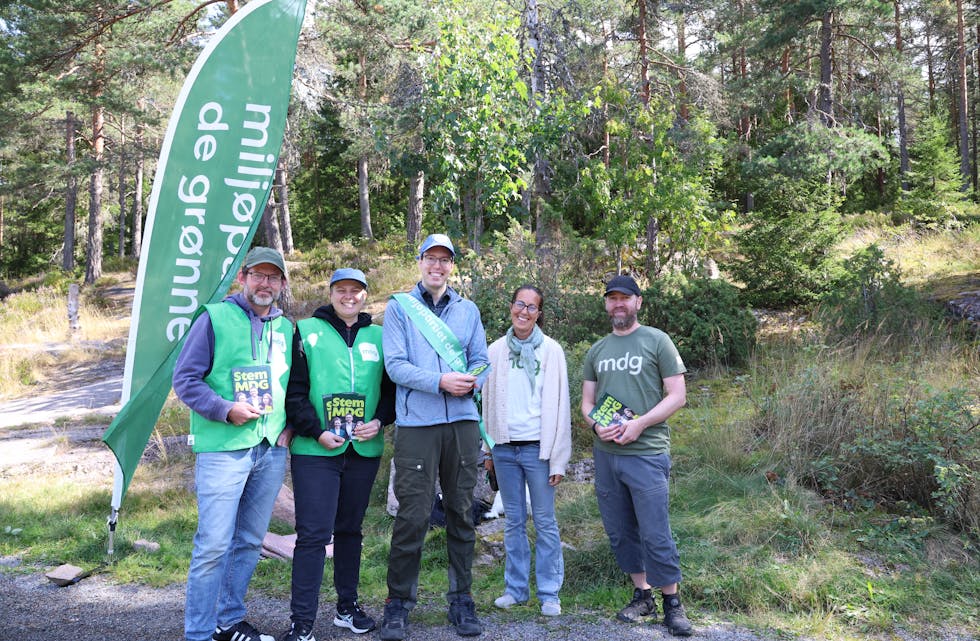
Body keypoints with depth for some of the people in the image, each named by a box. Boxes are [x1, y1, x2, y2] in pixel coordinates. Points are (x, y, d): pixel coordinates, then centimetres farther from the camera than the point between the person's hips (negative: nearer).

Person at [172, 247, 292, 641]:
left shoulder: (285, 327, 12)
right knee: (213, 546, -4)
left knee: (249, 542, 14)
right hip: (223, 448, -5)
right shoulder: (215, 318, -3)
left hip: (271, 450, 6)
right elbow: (184, 378, -5)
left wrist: (289, 425, 6)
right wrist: (226, 410, -16)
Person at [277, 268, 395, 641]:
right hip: (315, 451, -3)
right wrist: (316, 431, -12)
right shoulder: (307, 331, 2)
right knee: (313, 534, -5)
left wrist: (379, 421, -5)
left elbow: (391, 388, 12)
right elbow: (293, 390, -4)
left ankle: (348, 606, 29)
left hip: (364, 450, 4)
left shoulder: (378, 337, 10)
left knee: (351, 529, 15)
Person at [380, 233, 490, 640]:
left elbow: (480, 359, 11)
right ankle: (399, 603, 13)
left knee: (461, 513, 10)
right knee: (413, 516, -3)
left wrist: (473, 380, -12)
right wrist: (440, 381, -17)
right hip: (416, 424, -3)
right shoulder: (399, 306, 5)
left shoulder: (468, 310, 15)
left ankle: (461, 599, 22)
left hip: (463, 422, 3)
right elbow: (395, 365, -5)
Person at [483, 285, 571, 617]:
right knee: (513, 521, 12)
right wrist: (487, 449, 9)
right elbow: (488, 401, 11)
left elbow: (559, 406, -4)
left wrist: (558, 459, -8)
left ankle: (549, 593, 14)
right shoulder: (496, 350, 6)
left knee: (545, 521, 3)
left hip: (537, 447, -3)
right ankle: (515, 587, 23)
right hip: (504, 448, 3)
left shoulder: (551, 350, -2)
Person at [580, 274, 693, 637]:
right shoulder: (597, 350, 13)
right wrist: (597, 426, -7)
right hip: (605, 454, 5)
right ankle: (642, 596, 27)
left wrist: (638, 424, -16)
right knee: (620, 532, 12)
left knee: (655, 535, -3)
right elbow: (587, 401, 15)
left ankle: (672, 603, 14)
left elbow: (677, 396, -5)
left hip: (646, 453, -5)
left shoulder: (656, 341, -1)